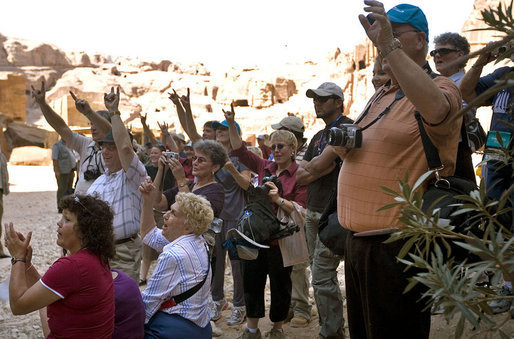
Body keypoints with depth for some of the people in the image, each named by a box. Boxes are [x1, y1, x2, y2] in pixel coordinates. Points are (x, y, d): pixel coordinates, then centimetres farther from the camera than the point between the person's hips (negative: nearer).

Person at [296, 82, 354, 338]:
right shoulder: (318, 136, 21)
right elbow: (300, 176, 13)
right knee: (323, 274, 13)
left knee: (322, 276, -10)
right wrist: (321, 169, -6)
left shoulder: (346, 126, -6)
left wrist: (310, 169, 2)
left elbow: (324, 160, -18)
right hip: (313, 211, 9)